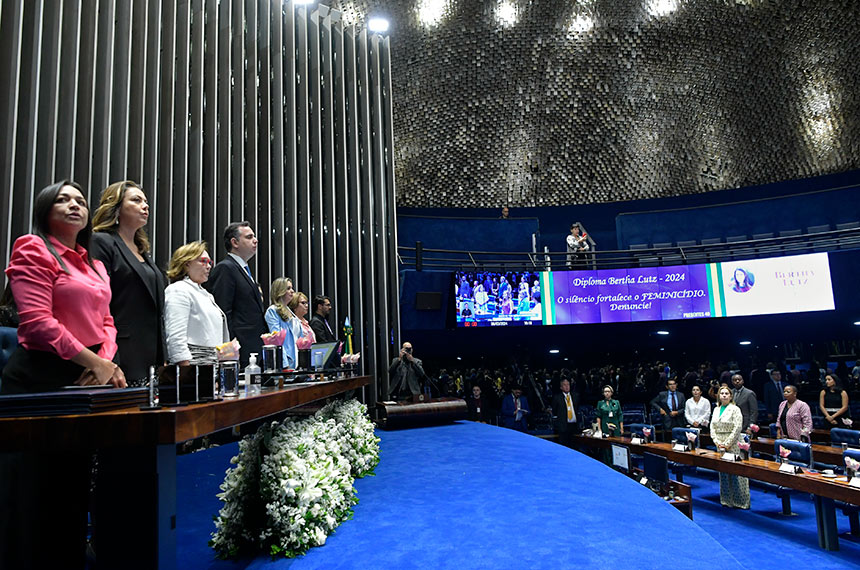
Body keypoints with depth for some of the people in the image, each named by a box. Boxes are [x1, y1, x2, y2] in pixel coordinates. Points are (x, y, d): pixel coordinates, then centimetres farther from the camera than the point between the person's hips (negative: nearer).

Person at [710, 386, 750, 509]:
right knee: (723, 472, 9)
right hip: (719, 445, 6)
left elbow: (737, 428, -12)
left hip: (733, 445, -6)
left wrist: (727, 444, -14)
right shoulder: (716, 409, 13)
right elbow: (712, 427, 12)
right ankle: (726, 500, 17)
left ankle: (739, 500, 4)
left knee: (735, 472, -5)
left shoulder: (735, 409, -5)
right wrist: (717, 442, -1)